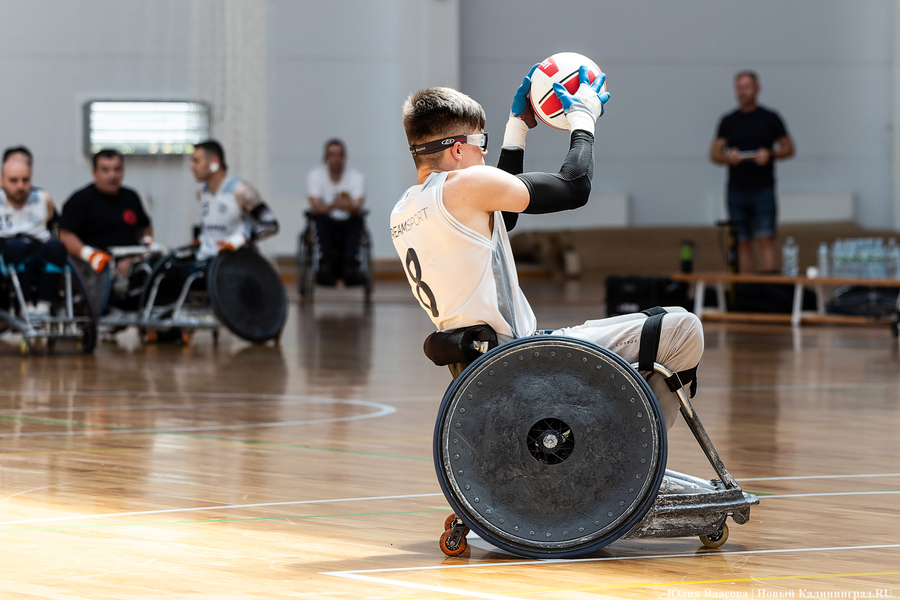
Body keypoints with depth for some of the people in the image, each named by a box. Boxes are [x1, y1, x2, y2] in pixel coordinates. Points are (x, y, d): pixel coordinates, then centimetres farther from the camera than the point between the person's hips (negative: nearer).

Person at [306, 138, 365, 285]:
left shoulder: (356, 177, -2)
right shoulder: (314, 176, -3)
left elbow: (358, 209, -16)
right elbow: (316, 207, -17)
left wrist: (350, 207, -42)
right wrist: (332, 206, -40)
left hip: (347, 224, 0)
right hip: (325, 224, 0)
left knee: (357, 221, -31)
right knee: (318, 219, -33)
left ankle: (349, 266, -45)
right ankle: (326, 266, -46)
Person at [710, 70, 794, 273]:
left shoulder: (770, 118, 4)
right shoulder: (728, 121, 9)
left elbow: (788, 148, 7)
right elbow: (714, 154, 6)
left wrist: (770, 154, -13)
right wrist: (728, 157, -16)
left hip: (763, 188, -2)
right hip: (737, 190, 2)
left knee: (765, 239, -10)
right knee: (743, 242, 3)